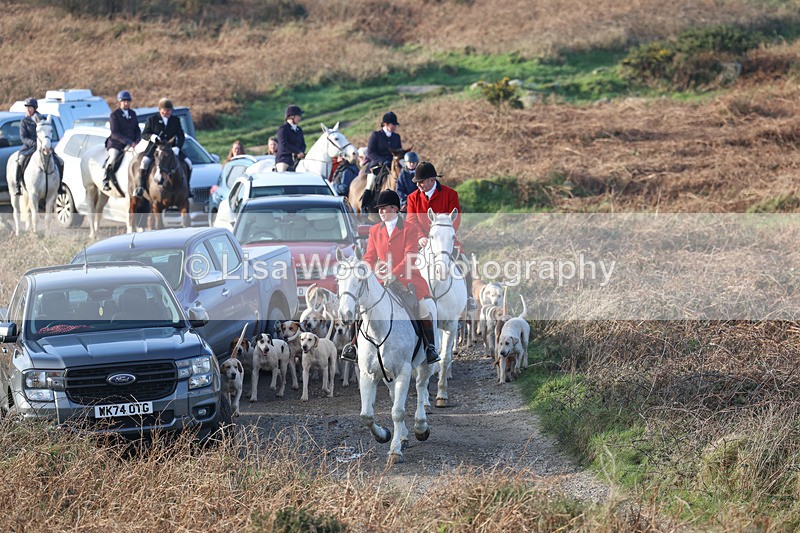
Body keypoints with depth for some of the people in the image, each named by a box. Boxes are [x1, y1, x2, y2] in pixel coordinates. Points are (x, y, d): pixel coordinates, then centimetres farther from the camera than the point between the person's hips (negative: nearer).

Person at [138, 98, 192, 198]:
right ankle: (141, 186, -18)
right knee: (145, 162, -29)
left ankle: (186, 187, 5)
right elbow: (144, 134, 4)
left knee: (188, 163, -10)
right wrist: (153, 137, -19)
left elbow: (181, 136, 6)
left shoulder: (176, 120, 11)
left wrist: (177, 147, -13)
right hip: (155, 147, -2)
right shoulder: (152, 120, 5)